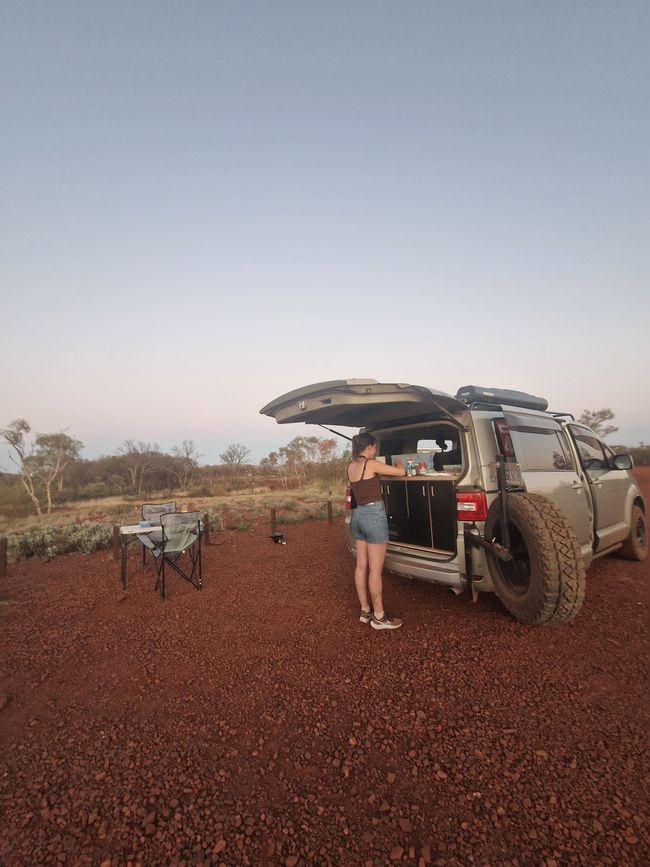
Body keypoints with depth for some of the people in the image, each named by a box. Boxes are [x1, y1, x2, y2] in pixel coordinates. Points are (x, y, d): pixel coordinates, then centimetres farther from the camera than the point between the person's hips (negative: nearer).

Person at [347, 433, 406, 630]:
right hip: (374, 515, -9)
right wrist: (398, 463, 14)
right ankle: (378, 617, 12)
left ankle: (365, 611, 26)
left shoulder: (351, 466, 8)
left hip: (358, 514, 9)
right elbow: (401, 472, -6)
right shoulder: (371, 464, -14)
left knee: (361, 566, 14)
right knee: (375, 569, 1)